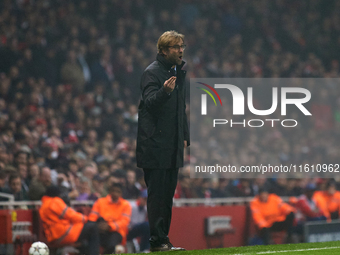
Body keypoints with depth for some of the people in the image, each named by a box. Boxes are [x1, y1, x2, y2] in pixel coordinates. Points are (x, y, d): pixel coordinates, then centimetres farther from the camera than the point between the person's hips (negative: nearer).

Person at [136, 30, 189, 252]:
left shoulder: (179, 72, 17)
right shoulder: (152, 72, -9)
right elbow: (150, 102, -22)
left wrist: (184, 136, 20)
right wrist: (164, 91, -41)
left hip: (173, 145, 8)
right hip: (155, 144, -8)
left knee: (168, 194, 10)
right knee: (158, 194, -8)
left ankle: (164, 239, 14)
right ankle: (157, 241, -7)